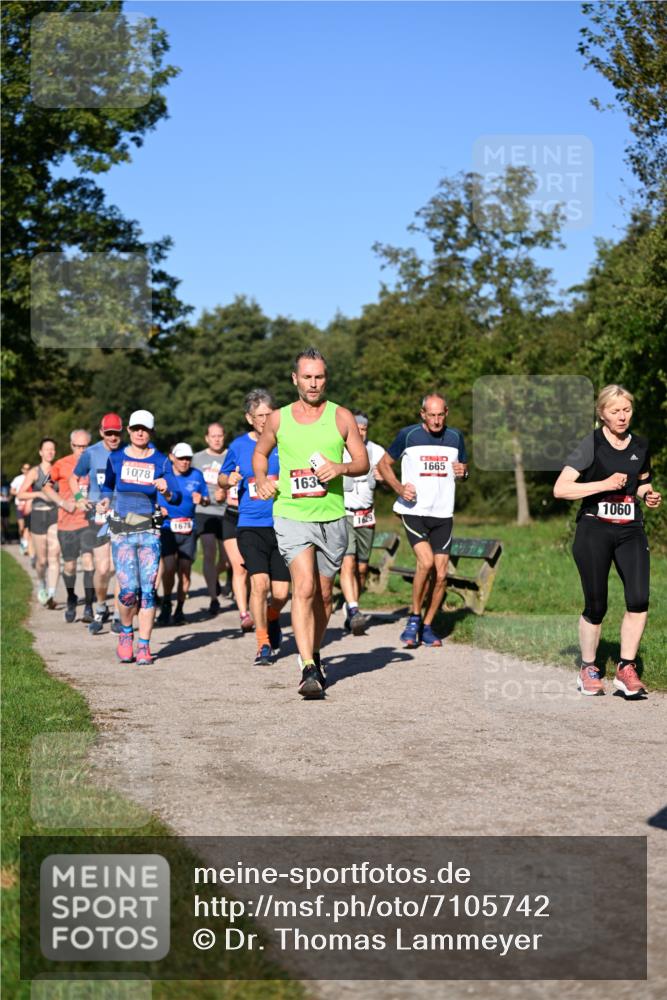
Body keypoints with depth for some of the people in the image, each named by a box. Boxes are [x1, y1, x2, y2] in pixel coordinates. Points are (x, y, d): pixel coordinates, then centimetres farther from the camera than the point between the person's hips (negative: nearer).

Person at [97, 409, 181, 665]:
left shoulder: (161, 461, 2)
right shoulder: (116, 458, 5)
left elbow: (177, 497, -3)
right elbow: (108, 485, 24)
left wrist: (166, 492, -24)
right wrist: (105, 500, 5)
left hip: (149, 531, 0)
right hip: (121, 531, 0)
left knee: (148, 590, -5)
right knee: (129, 590, -12)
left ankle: (144, 646, 6)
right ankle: (126, 633, 16)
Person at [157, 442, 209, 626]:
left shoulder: (197, 475, 7)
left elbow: (206, 499, 13)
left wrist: (201, 500, -9)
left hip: (188, 530, 2)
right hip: (167, 528, -2)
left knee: (185, 571, 1)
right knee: (169, 567, -14)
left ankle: (179, 609, 14)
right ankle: (166, 605, 7)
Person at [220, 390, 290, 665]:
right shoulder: (239, 446, 5)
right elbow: (223, 478, 17)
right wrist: (228, 480, -5)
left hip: (282, 526, 0)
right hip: (250, 526, 0)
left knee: (280, 594, 0)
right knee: (259, 582, -18)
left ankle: (272, 619, 36)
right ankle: (263, 644, -4)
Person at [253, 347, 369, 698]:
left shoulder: (341, 417, 4)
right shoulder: (278, 419, 5)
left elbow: (363, 462, 6)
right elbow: (260, 452, 22)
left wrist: (341, 468, -15)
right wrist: (261, 480, 3)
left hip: (332, 518, 2)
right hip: (291, 515, -2)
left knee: (324, 594, 12)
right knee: (304, 588, -18)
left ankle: (314, 654, 34)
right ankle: (308, 669, -22)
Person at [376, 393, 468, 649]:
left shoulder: (455, 437, 8)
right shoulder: (408, 435, -2)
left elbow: (463, 466, 22)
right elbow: (383, 464, 8)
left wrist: (463, 471, -3)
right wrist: (399, 488, -8)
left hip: (443, 514, 4)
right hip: (413, 511, -4)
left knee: (441, 574, 0)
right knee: (425, 562, -22)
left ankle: (427, 627, 17)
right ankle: (414, 619, -4)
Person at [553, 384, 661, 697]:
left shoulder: (640, 447, 10)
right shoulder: (591, 445, -5)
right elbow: (560, 489, -12)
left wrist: (649, 495, 5)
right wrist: (604, 484, -18)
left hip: (630, 531, 4)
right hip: (594, 530, -4)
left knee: (639, 599, -14)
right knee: (596, 606, 1)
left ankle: (626, 669, -2)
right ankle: (588, 669, 21)